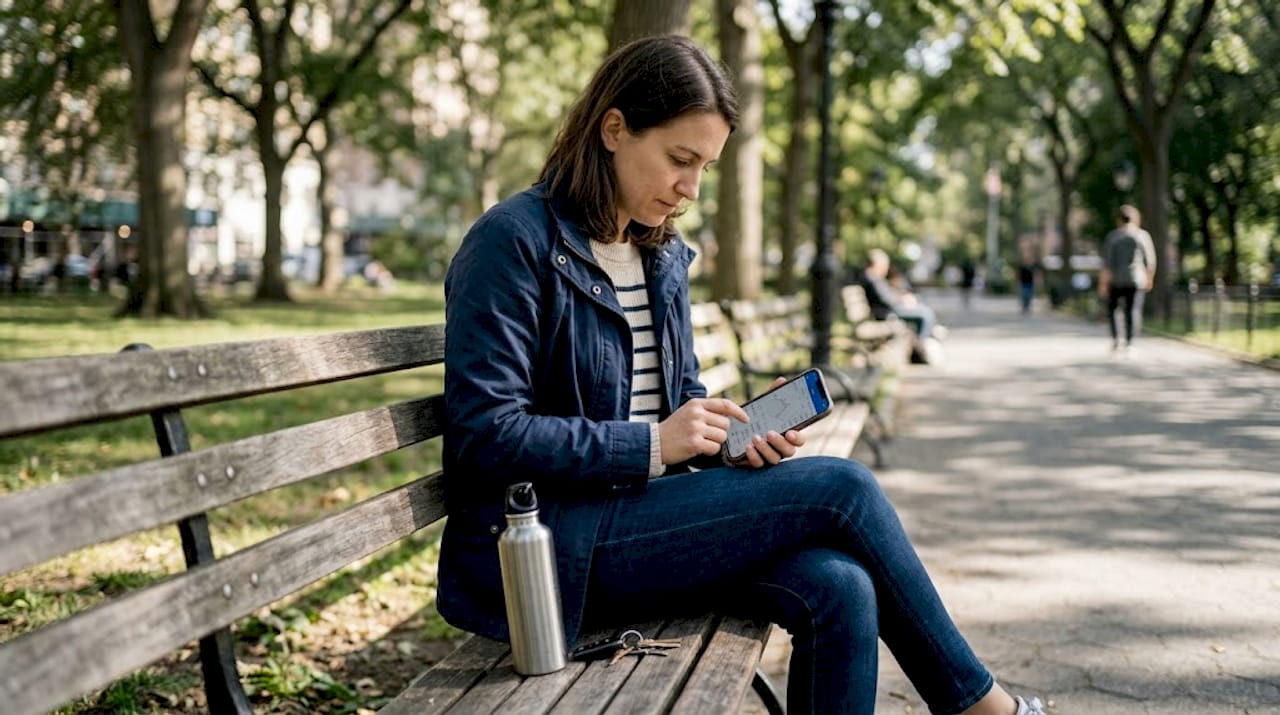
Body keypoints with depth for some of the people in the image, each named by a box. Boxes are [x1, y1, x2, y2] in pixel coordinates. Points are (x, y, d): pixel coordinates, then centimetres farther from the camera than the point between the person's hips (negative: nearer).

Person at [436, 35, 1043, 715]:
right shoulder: (514, 240, -12)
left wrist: (734, 436, -2)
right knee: (842, 489, -15)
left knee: (840, 589, -21)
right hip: (551, 543, -7)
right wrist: (654, 444, -19)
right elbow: (486, 436, -17)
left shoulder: (665, 256, 13)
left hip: (646, 510, 7)